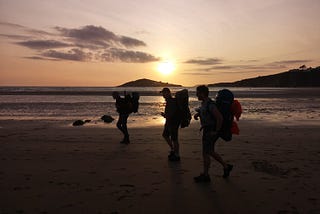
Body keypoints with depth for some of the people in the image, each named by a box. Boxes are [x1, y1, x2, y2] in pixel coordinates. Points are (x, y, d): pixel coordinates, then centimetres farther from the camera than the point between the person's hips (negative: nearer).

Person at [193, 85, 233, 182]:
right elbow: (200, 112, 24)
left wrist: (216, 131, -19)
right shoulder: (204, 103, 8)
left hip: (211, 132, -10)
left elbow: (220, 118, -27)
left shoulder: (210, 105, -23)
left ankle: (205, 176, 12)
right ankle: (226, 166, 30)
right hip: (207, 131, 10)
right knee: (210, 152, 19)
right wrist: (196, 114, 3)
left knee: (205, 154, -1)